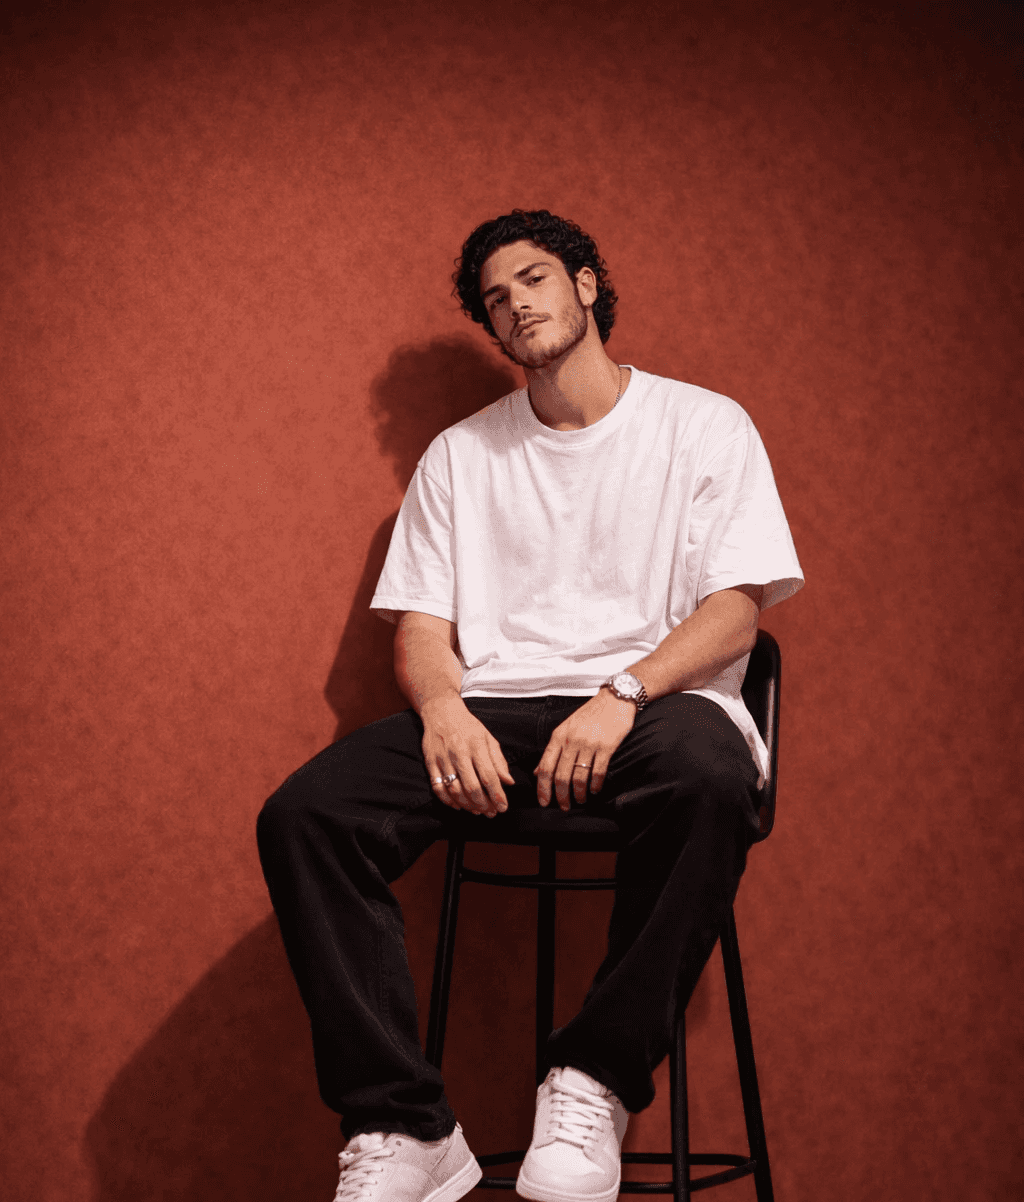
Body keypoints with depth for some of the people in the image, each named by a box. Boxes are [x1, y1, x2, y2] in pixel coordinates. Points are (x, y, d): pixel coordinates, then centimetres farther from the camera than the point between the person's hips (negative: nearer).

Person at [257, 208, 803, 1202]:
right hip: (492, 710, 3)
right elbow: (419, 624, 13)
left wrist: (623, 692, -19)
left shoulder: (703, 426, 9)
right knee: (303, 815, -25)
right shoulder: (459, 455, 20)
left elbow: (737, 610, -1)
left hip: (654, 699, -3)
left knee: (706, 774, -41)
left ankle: (594, 1084, -27)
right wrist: (443, 707, -12)